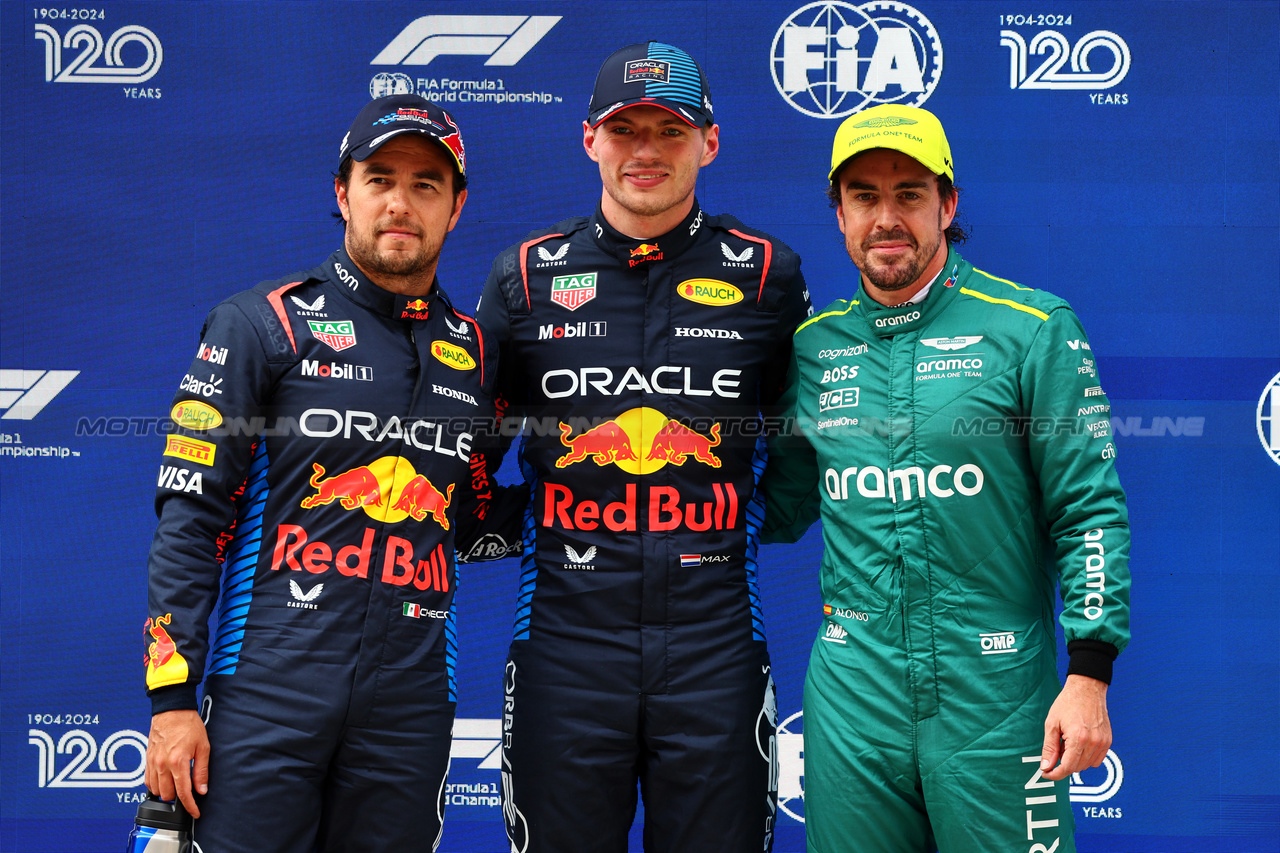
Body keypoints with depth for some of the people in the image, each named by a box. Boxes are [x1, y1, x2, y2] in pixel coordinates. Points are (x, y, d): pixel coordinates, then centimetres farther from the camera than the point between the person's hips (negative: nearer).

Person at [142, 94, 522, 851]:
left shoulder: (474, 352, 13)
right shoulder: (262, 324, 1)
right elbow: (189, 516, -3)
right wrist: (173, 697, -9)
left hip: (410, 701, 4)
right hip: (268, 690, -3)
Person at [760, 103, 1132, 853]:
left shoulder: (1032, 329, -3)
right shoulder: (815, 347, 8)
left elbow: (1090, 509, -5)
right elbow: (782, 507, 20)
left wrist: (1089, 677, -11)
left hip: (997, 698, -3)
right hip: (852, 699, 3)